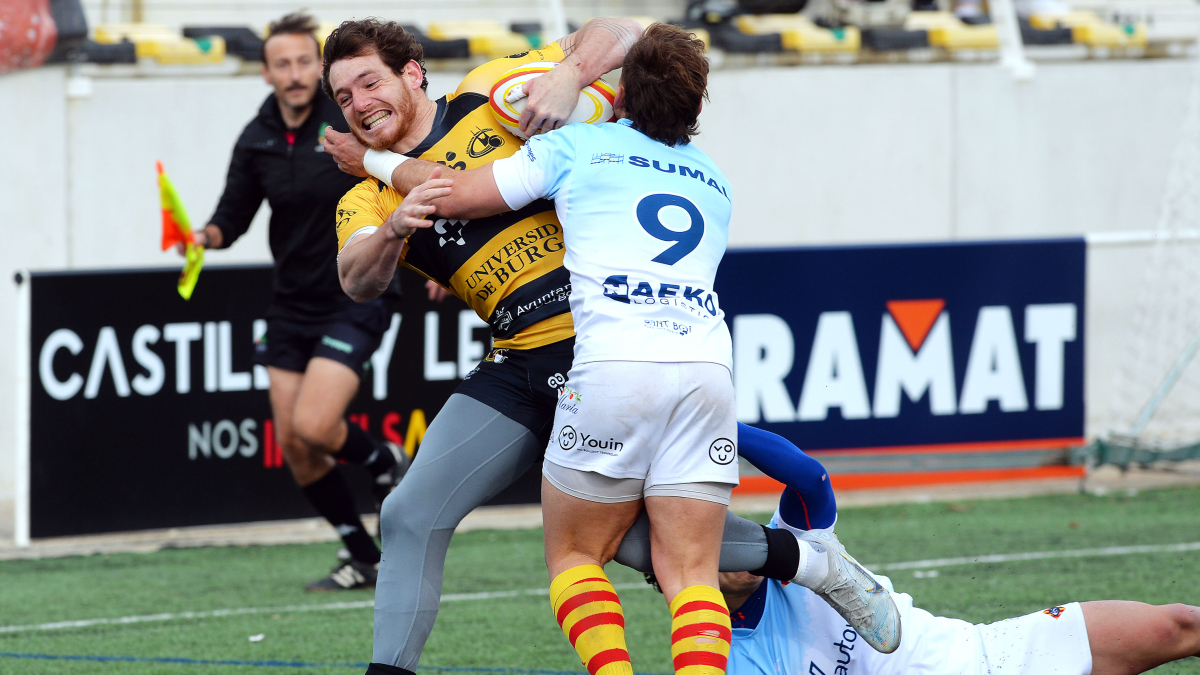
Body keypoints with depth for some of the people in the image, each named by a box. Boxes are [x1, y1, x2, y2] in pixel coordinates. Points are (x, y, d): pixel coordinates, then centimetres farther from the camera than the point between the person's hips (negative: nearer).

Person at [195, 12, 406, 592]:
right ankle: (364, 560, 17)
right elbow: (235, 213, 8)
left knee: (313, 427, -19)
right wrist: (207, 235, -13)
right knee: (292, 446, 2)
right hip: (292, 305, 6)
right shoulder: (256, 141, 1)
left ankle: (385, 462, 14)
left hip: (357, 299, -6)